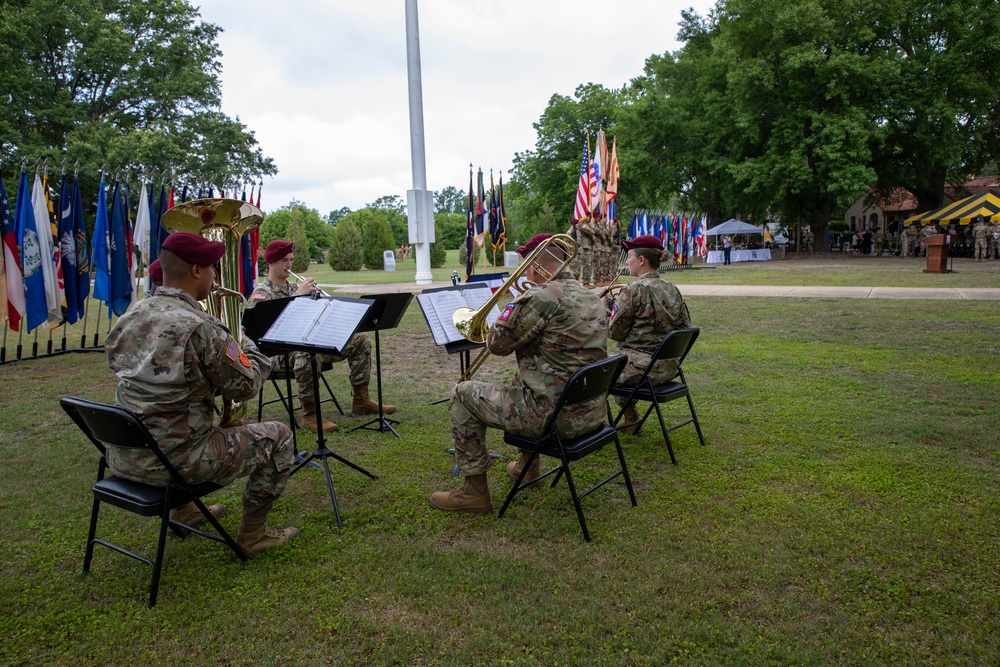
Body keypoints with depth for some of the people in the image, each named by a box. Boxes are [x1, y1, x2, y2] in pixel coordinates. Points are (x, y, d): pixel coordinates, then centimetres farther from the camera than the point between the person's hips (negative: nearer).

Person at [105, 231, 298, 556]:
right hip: (173, 461, -8)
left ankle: (184, 510, 44)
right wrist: (248, 347, 7)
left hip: (123, 457, 8)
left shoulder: (129, 317, 1)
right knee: (277, 436, 6)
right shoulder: (200, 327, -22)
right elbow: (246, 386, -14)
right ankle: (252, 533, 16)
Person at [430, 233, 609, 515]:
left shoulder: (541, 296, -19)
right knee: (528, 383, 38)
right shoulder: (592, 298, 9)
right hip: (593, 414, 9)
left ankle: (475, 491, 13)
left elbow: (497, 343, -10)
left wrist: (514, 306, 7)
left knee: (464, 394, 7)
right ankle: (528, 465, 46)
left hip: (555, 417, -9)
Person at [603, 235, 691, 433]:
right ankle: (631, 419, 34)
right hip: (670, 368, 8)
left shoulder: (634, 289, -16)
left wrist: (605, 307, 7)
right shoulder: (671, 289, 6)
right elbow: (685, 326, 13)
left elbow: (614, 333, -12)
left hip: (643, 369, -8)